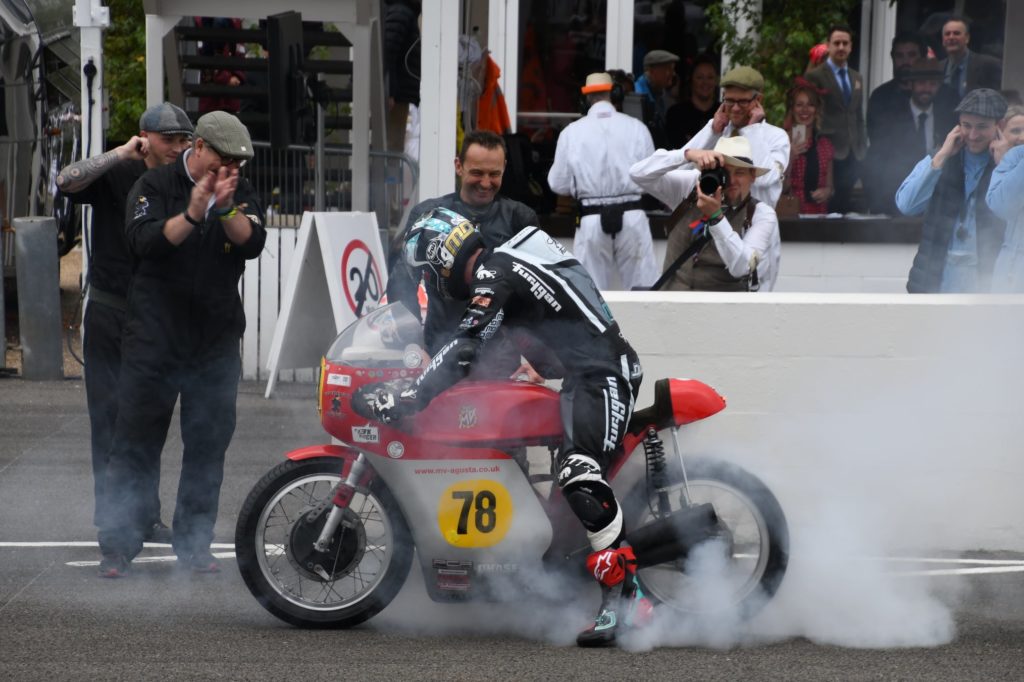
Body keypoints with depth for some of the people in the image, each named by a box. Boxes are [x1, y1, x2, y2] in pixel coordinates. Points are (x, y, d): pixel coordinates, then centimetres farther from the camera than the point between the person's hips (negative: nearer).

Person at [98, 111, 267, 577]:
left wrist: (226, 208, -24)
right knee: (136, 441, -2)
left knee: (208, 443, 6)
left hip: (217, 341, 4)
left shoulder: (239, 193, 8)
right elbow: (142, 241, -17)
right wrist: (192, 215, -28)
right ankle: (119, 544, 1)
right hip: (154, 336, -3)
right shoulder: (155, 186, -2)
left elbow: (253, 243, -8)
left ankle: (194, 543, 15)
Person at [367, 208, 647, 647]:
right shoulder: (501, 264, 22)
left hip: (602, 376, -11)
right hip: (583, 375, 11)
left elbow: (465, 350, -20)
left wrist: (407, 399, -20)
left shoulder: (493, 273, -10)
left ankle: (625, 595, -37)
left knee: (579, 475, -29)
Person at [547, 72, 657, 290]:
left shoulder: (572, 132, -2)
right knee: (643, 290, 4)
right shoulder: (636, 127, -3)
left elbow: (558, 184, 2)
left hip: (592, 218, 0)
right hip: (631, 215, 0)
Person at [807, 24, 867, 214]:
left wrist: (863, 148, 14)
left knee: (846, 204, 0)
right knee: (830, 203, -9)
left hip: (853, 154, 5)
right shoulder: (815, 76, -1)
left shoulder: (857, 78, 18)